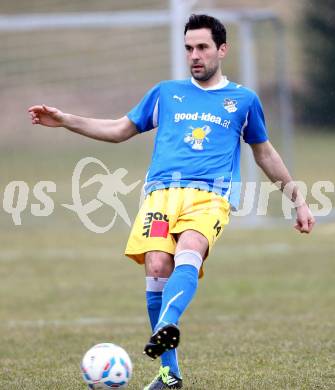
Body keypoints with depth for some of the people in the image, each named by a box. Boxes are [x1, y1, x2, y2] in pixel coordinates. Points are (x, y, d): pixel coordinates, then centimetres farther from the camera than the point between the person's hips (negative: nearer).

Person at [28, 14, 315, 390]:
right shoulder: (166, 93, 23)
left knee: (188, 252, -33)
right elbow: (121, 129, 30)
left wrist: (297, 198, 31)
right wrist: (65, 120, 21)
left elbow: (265, 153, 31)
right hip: (161, 191, 2)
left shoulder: (243, 99, 20)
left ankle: (166, 327, -58)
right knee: (157, 267, -21)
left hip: (210, 195, -2)